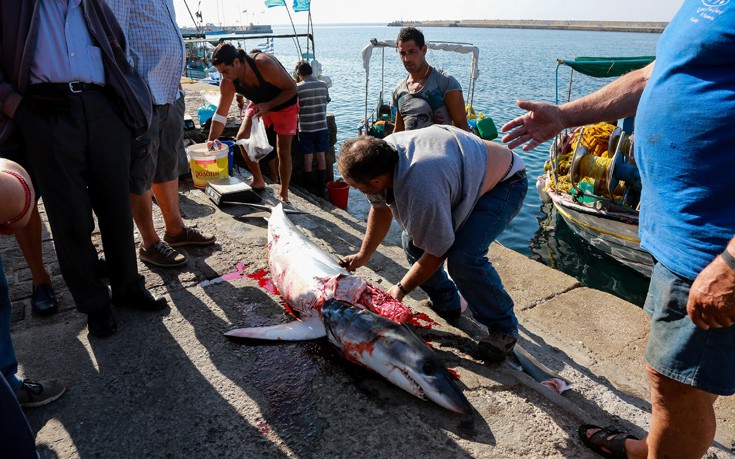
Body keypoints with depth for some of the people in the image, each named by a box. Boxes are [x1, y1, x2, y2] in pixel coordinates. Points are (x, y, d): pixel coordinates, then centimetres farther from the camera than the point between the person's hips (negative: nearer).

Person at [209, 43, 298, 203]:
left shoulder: (265, 65, -37)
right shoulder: (228, 82, -20)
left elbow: (291, 88, -26)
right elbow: (220, 115, -14)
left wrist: (268, 105, -34)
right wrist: (211, 143, -18)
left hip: (285, 103, -5)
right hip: (259, 104, 5)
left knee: (283, 150, -9)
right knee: (242, 137, -8)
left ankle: (283, 194, 6)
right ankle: (258, 182, 9)